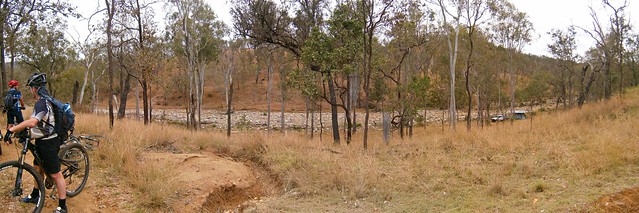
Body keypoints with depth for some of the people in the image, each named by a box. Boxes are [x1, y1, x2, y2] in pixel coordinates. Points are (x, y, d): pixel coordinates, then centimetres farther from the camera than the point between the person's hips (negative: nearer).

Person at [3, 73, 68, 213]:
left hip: (49, 143, -10)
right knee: (38, 168, 24)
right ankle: (35, 196, 43)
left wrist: (11, 129, -37)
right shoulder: (46, 100, 10)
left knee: (55, 175, -4)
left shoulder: (41, 103, -22)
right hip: (43, 141, 10)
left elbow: (32, 122, -38)